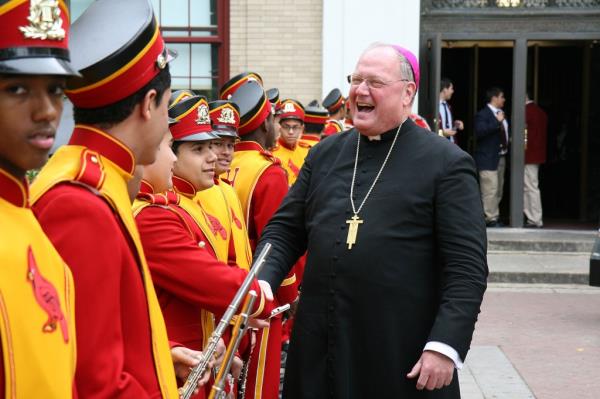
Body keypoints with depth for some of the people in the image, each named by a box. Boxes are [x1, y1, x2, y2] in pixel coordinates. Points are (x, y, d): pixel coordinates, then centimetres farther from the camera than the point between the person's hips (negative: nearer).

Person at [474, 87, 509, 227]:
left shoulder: (501, 114, 18)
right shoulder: (483, 114, -10)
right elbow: (480, 131, -25)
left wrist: (508, 142, 12)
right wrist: (497, 121, -24)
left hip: (501, 157, 9)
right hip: (488, 158, -9)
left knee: (498, 190, 12)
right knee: (490, 190, -11)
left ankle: (495, 217, 19)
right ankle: (491, 219, -9)